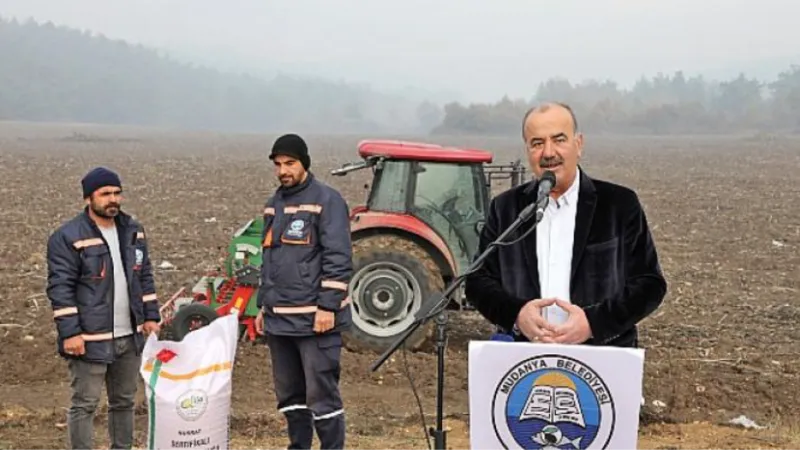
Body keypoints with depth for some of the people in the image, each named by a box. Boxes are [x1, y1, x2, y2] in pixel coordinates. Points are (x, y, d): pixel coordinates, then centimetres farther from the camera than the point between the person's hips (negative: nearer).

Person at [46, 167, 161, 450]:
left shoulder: (133, 231, 10)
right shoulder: (68, 238, -11)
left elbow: (144, 277, 16)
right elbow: (60, 288, -13)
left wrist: (150, 316, 10)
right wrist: (69, 332, -18)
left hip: (130, 336, 6)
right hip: (90, 339, -6)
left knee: (124, 402, 16)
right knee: (84, 405, 1)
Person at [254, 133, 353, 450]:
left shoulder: (326, 200, -8)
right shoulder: (274, 204, 17)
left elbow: (338, 259, -14)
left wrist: (328, 306, -19)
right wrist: (263, 306, 19)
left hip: (314, 319, -8)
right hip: (278, 319, 8)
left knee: (321, 394, -5)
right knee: (288, 394, 14)